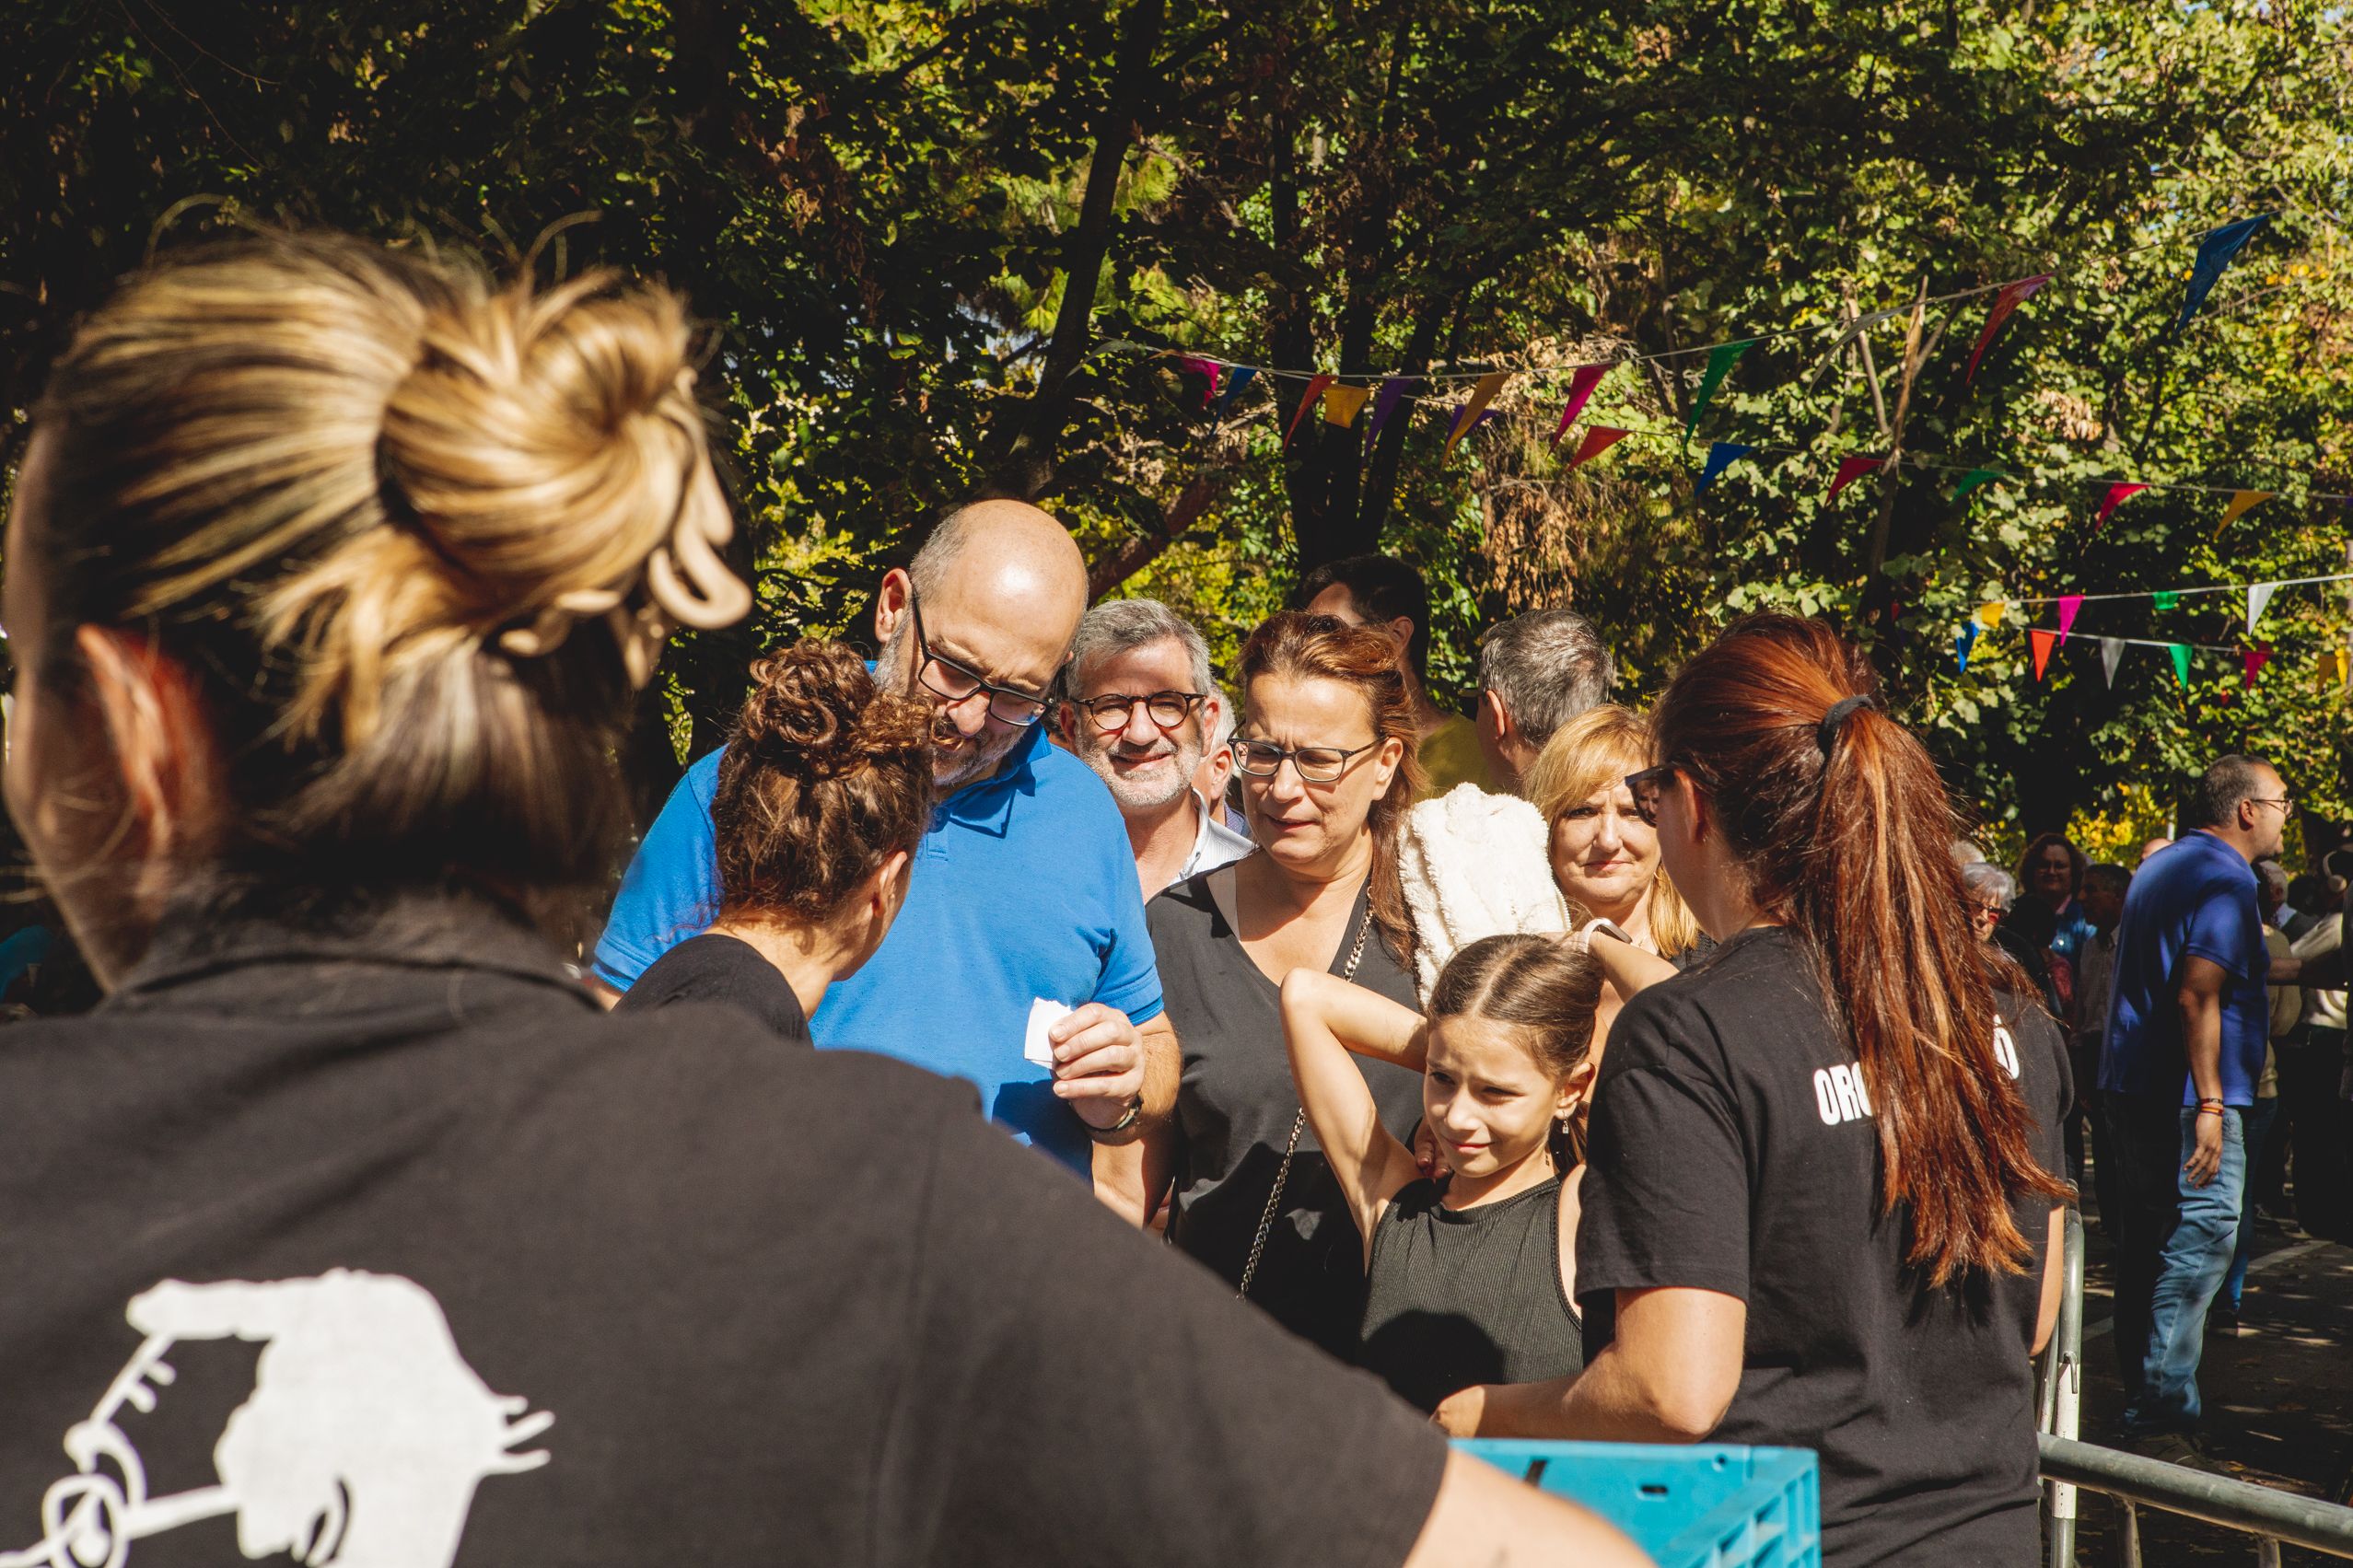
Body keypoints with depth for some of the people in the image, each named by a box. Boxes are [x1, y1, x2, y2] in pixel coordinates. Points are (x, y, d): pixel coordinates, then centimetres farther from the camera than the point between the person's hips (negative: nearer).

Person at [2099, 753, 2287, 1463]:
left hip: (2130, 1086, 10)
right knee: (2199, 1244, -10)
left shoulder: (2159, 866, 16)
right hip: (2183, 1096, -10)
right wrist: (2209, 1104, -25)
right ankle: (2164, 1419, -12)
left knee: (2148, 1245, 14)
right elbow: (2197, 995, -22)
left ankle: (2142, 1402, 22)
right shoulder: (2224, 879, -13)